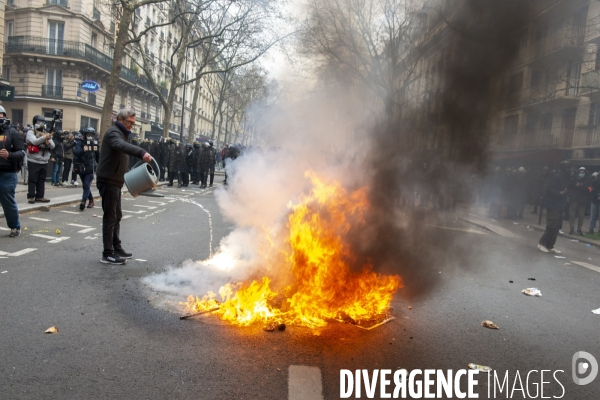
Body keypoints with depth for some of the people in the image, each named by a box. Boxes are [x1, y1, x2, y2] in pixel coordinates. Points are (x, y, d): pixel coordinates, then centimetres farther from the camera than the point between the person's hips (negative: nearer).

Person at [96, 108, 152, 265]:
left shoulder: (121, 133, 19)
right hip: (109, 181, -10)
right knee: (110, 217, -7)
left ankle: (116, 248, 25)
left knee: (117, 216, 15)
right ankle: (107, 254, -1)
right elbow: (122, 145, -38)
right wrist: (142, 152, -54)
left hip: (115, 181, 10)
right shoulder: (113, 132, -15)